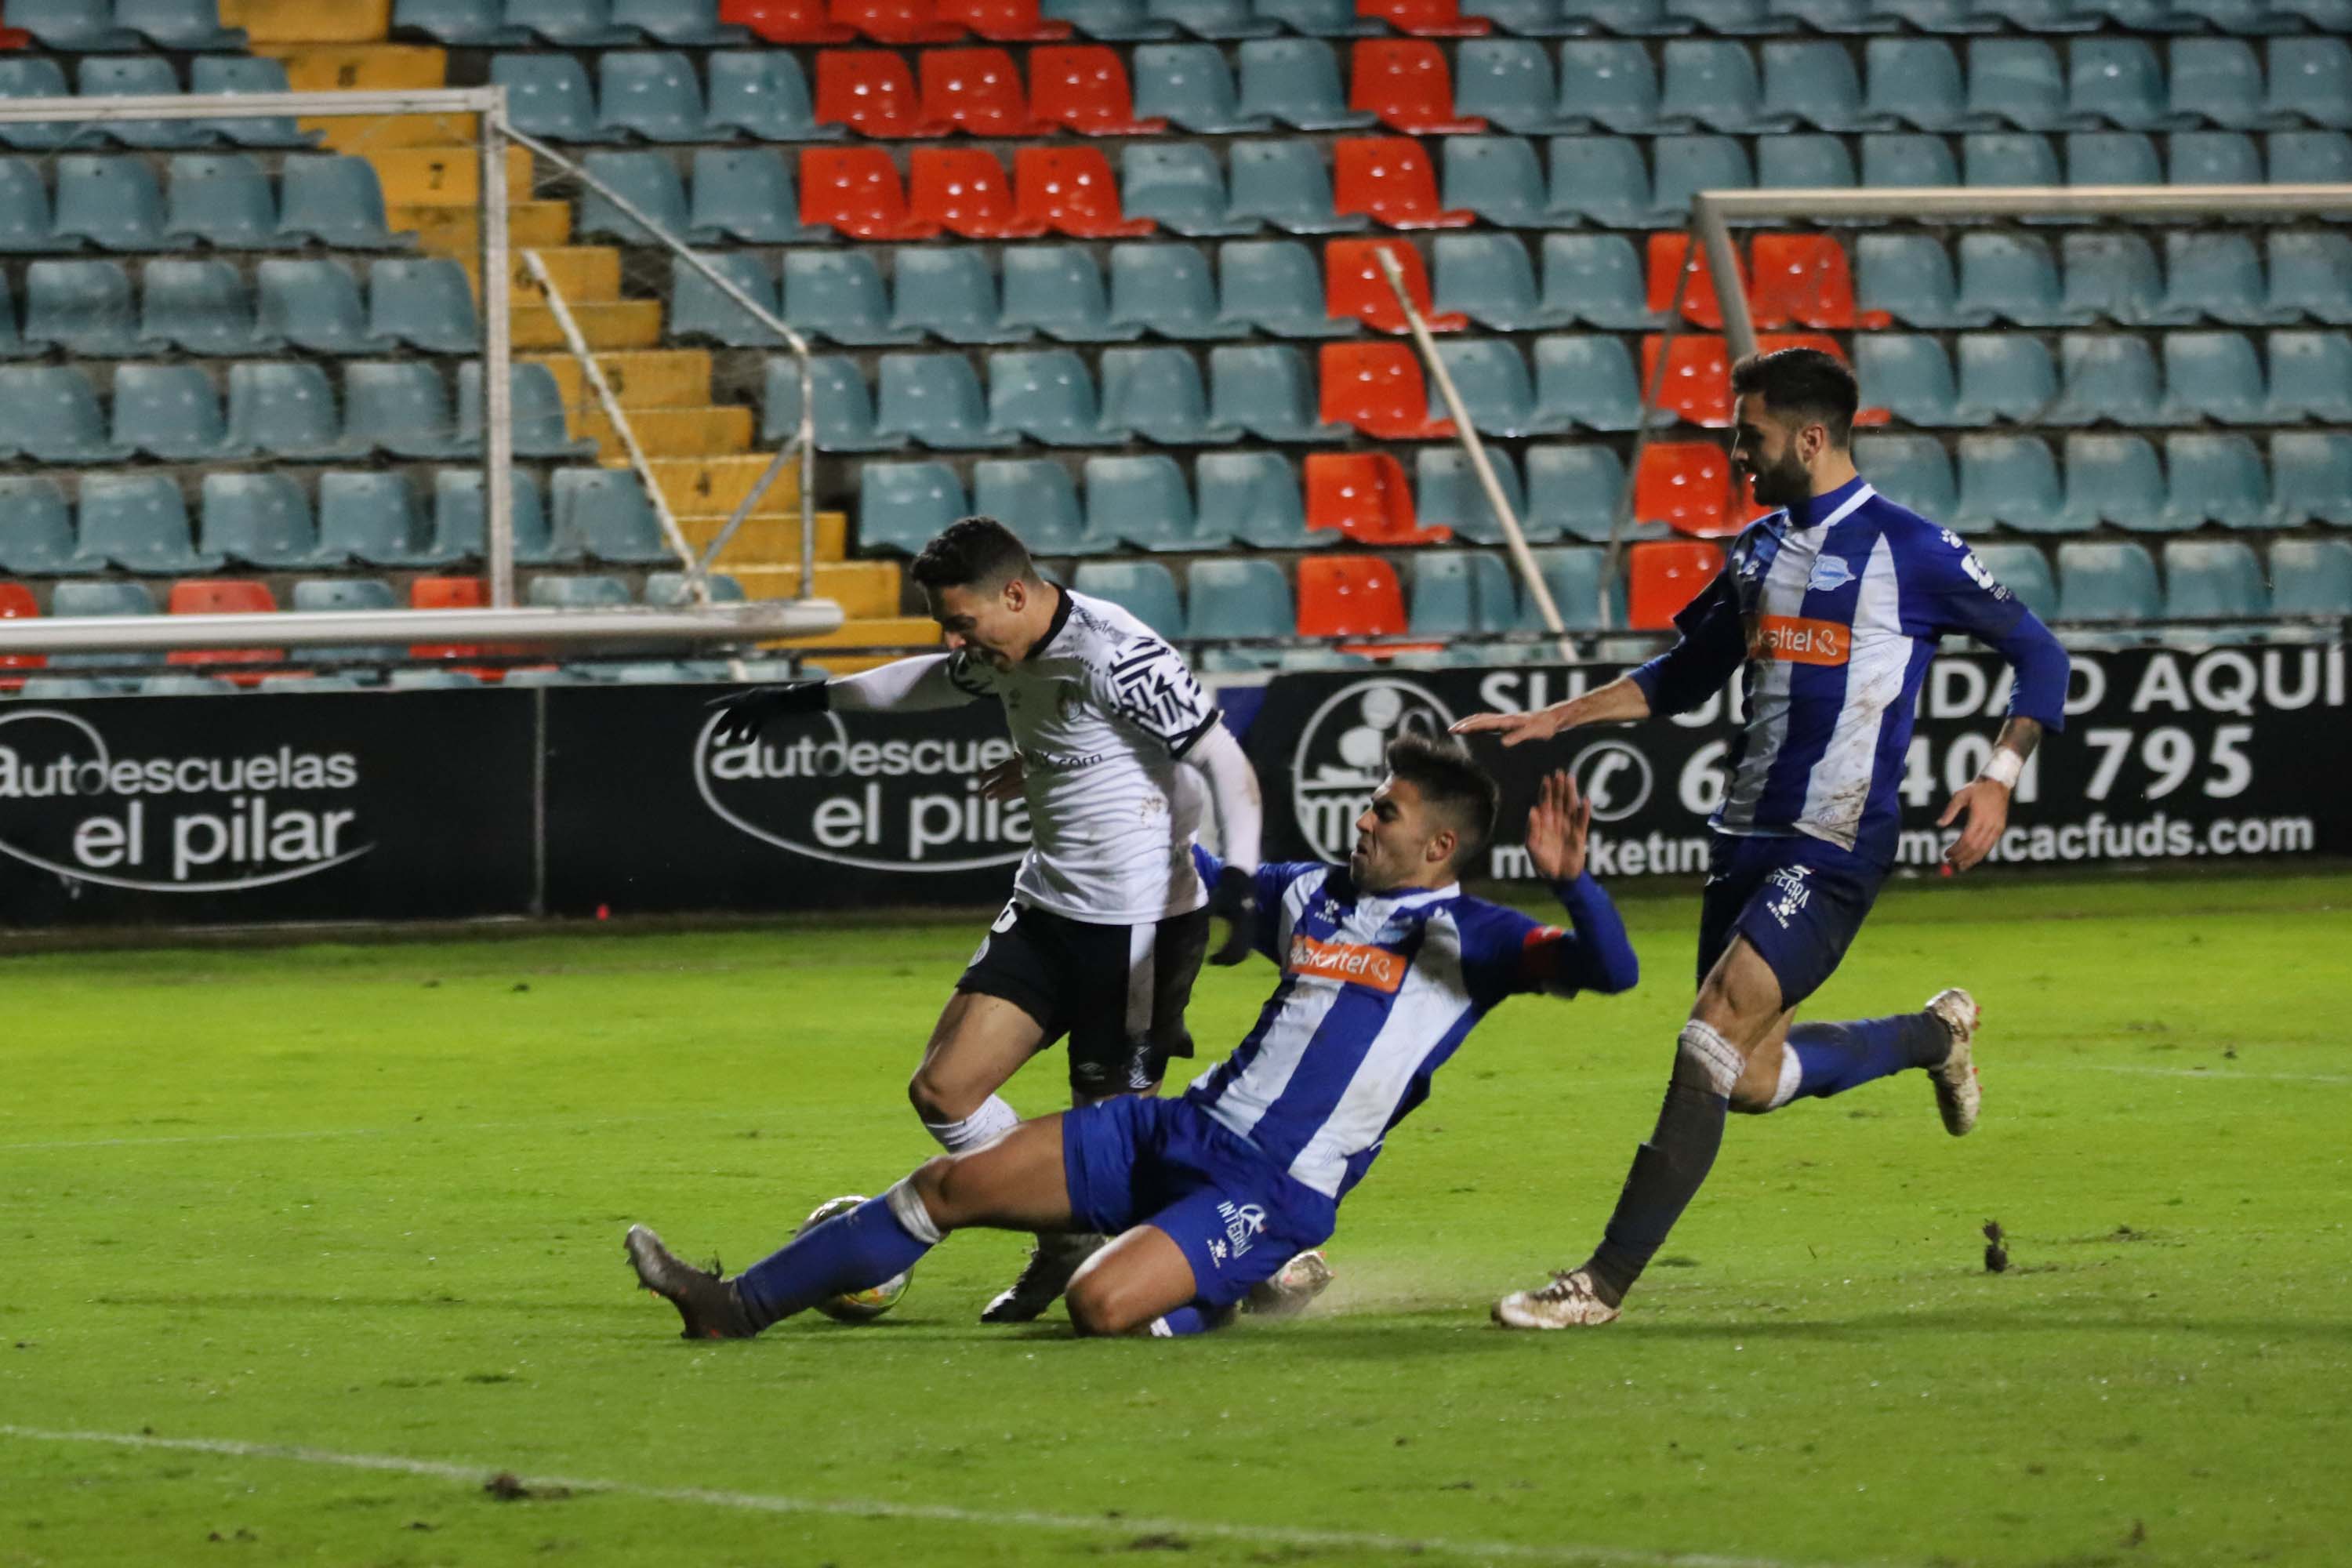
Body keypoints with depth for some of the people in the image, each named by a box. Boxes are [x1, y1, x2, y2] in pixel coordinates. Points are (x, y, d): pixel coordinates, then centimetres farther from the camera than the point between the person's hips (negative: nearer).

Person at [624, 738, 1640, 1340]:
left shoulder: (1466, 939, -6)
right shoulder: (1316, 896, 15)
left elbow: (1608, 969, -19)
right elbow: (1208, 883, 35)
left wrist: (1569, 881, -36)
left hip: (1272, 1195, -7)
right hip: (1179, 1132, 7)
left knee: (1101, 1305, -31)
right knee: (951, 1185, 1)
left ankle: (1228, 1301, 3)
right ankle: (739, 1306, 7)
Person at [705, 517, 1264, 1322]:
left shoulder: (1113, 655, -20)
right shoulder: (1007, 654, 7)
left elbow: (1225, 761, -22)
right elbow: (931, 681, 30)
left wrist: (1238, 879, -35)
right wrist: (804, 699, 38)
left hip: (1138, 923, -9)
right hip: (1047, 906, 9)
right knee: (943, 1091, 1)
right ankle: (1068, 1245, 16)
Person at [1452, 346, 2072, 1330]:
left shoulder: (1907, 550, -7)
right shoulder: (1759, 551, 14)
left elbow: (2037, 654, -1)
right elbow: (1683, 677, 26)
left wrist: (1999, 778, -14)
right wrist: (1552, 721, 18)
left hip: (1833, 850, -8)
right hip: (1747, 836, 8)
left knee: (1714, 1038, -19)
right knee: (1752, 1080, 8)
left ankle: (1607, 1280, -19)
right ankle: (1934, 1036, 35)